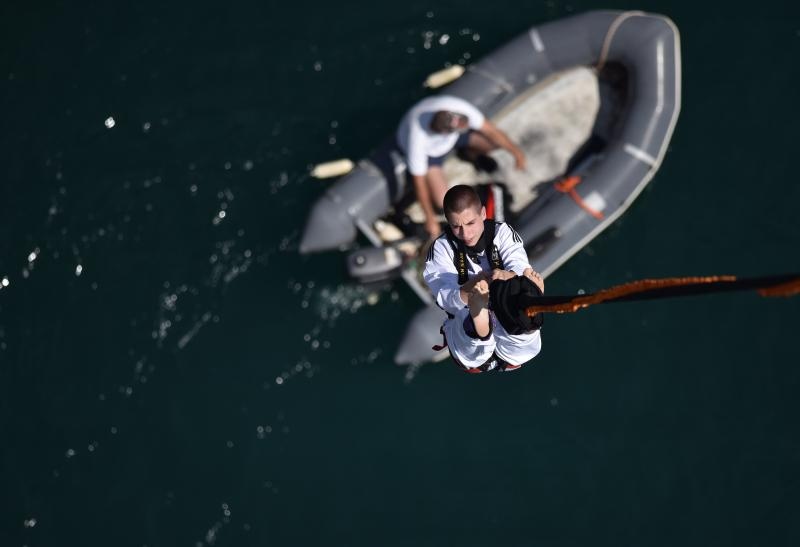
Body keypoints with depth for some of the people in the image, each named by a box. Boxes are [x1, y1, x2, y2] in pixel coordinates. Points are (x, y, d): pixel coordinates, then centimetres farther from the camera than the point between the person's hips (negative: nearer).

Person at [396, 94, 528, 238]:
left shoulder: (459, 107, -37)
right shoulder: (418, 140, -43)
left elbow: (491, 130, -21)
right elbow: (419, 182, -28)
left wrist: (516, 152, -14)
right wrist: (430, 218, -19)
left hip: (451, 139, 4)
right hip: (429, 151, -4)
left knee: (494, 142, -13)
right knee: (443, 201, -19)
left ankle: (472, 154, 18)